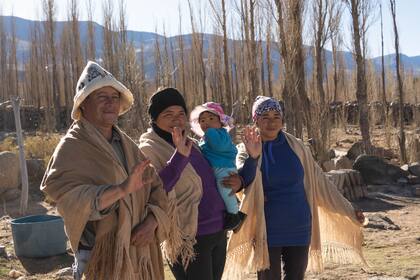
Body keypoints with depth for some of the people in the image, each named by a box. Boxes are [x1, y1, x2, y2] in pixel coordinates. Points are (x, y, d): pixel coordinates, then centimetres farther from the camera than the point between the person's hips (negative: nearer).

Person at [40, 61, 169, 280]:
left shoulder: (127, 145, 9)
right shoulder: (71, 148, -10)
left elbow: (156, 187, 6)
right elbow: (66, 197, -25)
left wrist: (152, 221, -12)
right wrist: (121, 189, -35)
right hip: (102, 261, -6)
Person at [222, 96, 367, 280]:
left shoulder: (295, 146, 2)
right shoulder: (247, 150, -4)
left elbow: (319, 182, 8)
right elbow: (244, 180, -23)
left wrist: (348, 211, 8)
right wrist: (253, 156, -43)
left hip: (299, 230, 3)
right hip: (268, 232, -2)